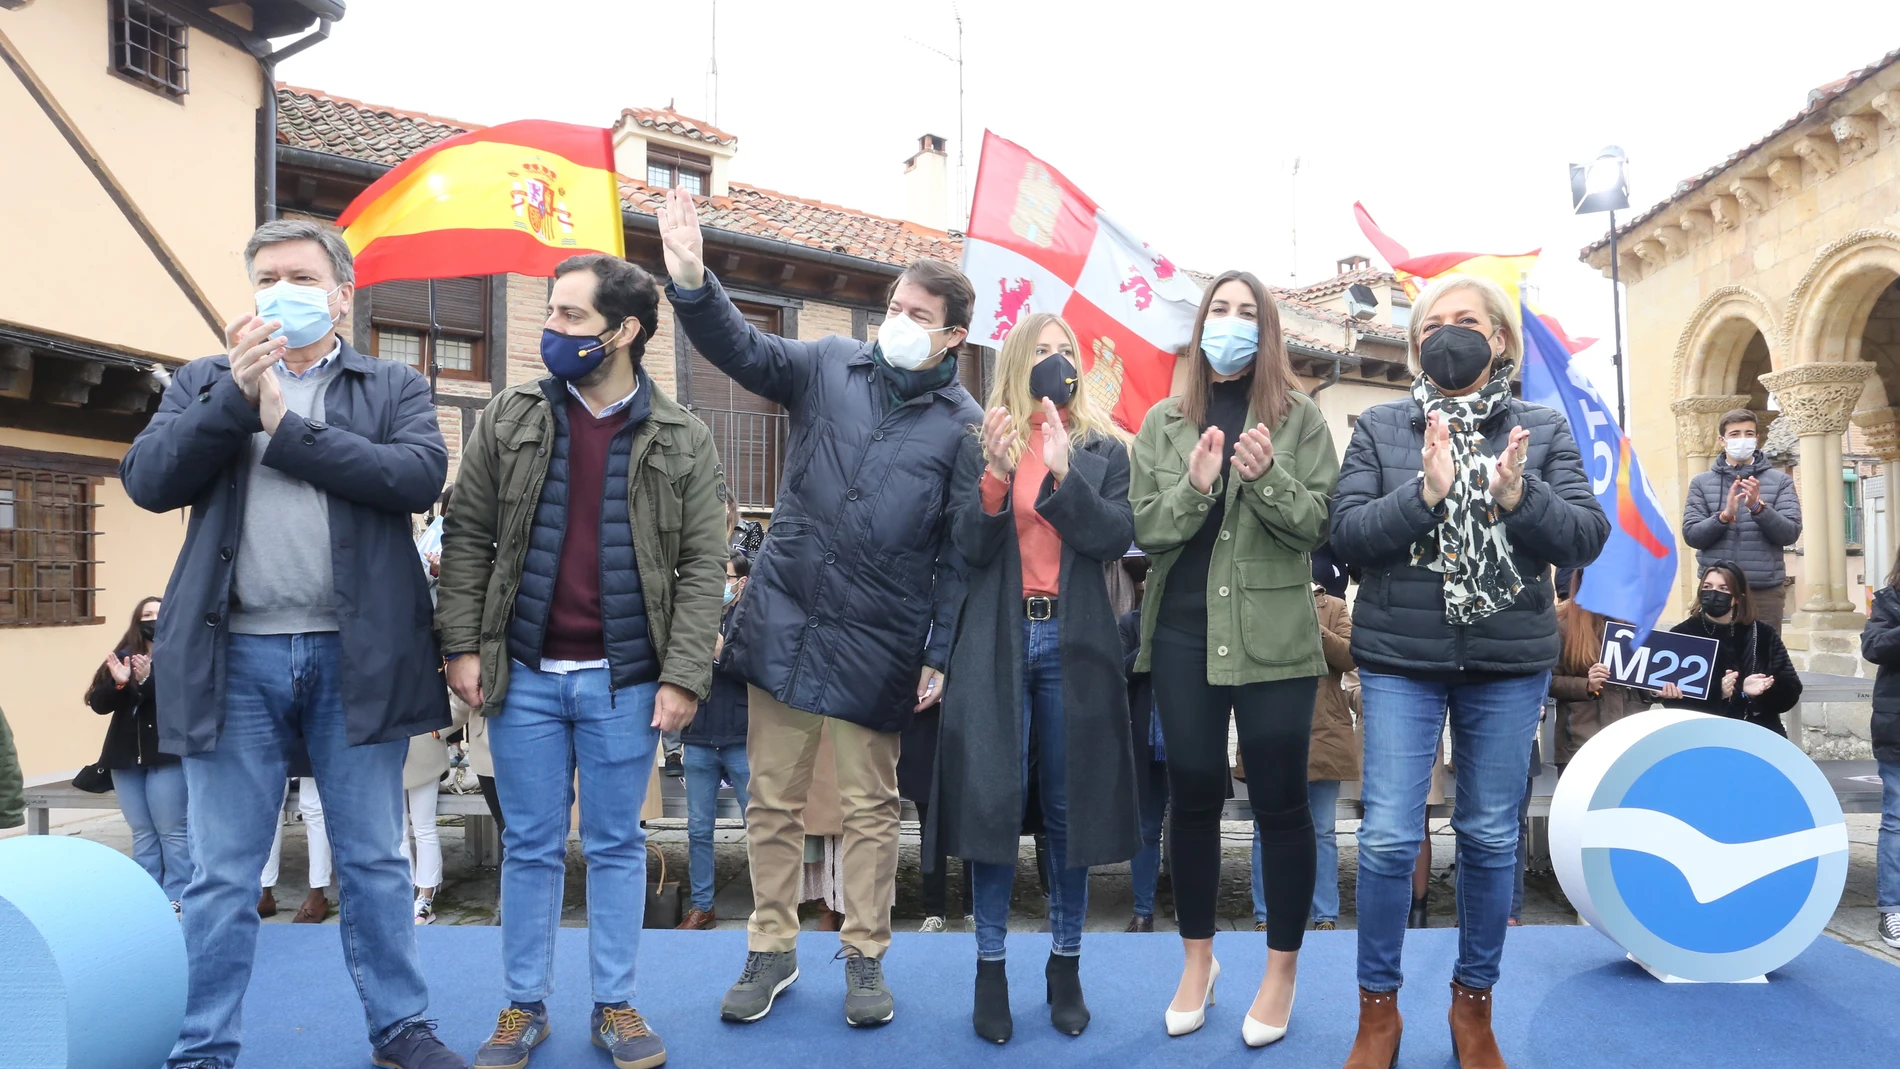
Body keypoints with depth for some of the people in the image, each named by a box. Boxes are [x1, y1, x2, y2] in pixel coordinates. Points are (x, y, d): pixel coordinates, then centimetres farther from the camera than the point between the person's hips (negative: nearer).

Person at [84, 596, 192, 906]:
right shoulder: (122, 657, 9)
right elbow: (99, 704, 3)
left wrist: (149, 680, -29)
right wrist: (118, 683, -16)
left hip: (168, 756, -5)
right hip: (126, 757, 5)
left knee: (172, 831, -3)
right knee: (142, 833, 10)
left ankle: (176, 898, 3)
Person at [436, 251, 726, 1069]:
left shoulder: (683, 441, 0)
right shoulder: (507, 420, 4)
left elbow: (702, 568, -3)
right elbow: (467, 538, 5)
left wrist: (684, 675, -10)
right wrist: (462, 644, -3)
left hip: (625, 680, -1)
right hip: (522, 673, 1)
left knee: (616, 846, 10)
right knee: (531, 848, 11)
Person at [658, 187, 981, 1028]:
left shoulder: (964, 424, -2)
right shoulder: (829, 366, 4)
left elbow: (960, 553, -1)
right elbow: (741, 348, -7)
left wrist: (940, 656, -5)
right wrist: (692, 280, -25)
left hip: (878, 642, -2)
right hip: (784, 620, 2)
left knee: (871, 807, 10)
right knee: (773, 799, 11)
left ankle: (865, 958, 27)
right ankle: (772, 950, 28)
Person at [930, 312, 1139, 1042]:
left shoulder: (1104, 449, 8)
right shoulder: (980, 446, 7)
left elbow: (1117, 537, -6)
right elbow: (969, 546, -3)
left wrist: (1062, 471, -18)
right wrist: (997, 473, -19)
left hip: (1075, 645, 1)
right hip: (998, 643, 0)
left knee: (1069, 805, 6)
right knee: (993, 801, 0)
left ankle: (1065, 965, 20)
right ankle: (990, 968, 13)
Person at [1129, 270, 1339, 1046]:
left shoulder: (1299, 417, 2)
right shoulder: (1164, 422, 7)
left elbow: (1321, 524, -4)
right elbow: (1144, 530, 0)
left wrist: (1266, 477, -20)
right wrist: (1195, 486, -17)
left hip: (1273, 637, -2)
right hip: (1183, 634, 2)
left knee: (1280, 801, 4)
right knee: (1193, 795, 10)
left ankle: (1281, 970, 22)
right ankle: (1197, 958, 28)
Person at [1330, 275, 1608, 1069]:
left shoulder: (1542, 430, 5)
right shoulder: (1381, 428, 2)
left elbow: (1588, 537, -3)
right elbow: (1347, 535, -7)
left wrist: (1521, 498, -21)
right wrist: (1425, 492, -22)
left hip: (1510, 662, 1)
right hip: (1400, 659, -1)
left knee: (1490, 838, 10)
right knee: (1388, 838, -2)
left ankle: (1473, 1003, 30)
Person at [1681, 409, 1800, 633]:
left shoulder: (1780, 481, 6)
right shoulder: (1701, 483, 7)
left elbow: (1790, 534, -2)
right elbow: (1691, 534, -1)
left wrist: (1758, 507, -18)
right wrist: (1724, 516, -18)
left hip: (1766, 591, 0)